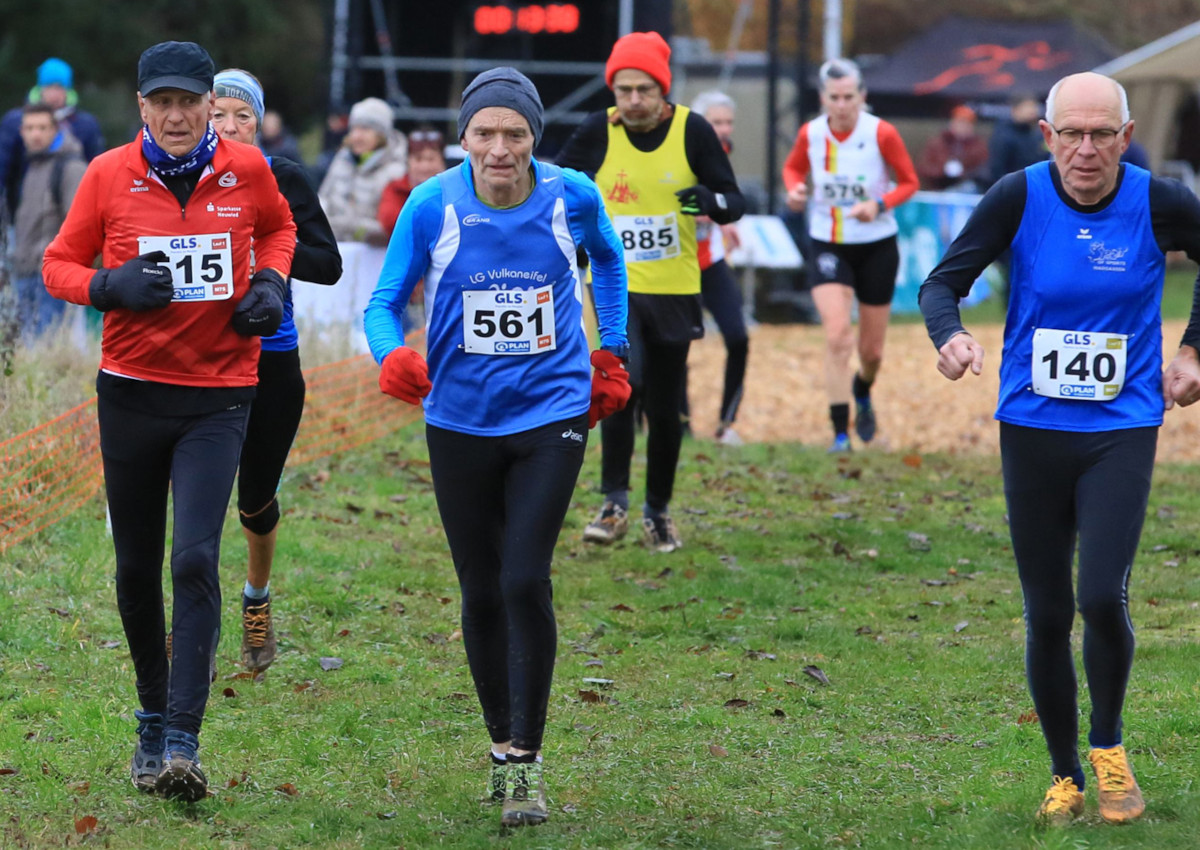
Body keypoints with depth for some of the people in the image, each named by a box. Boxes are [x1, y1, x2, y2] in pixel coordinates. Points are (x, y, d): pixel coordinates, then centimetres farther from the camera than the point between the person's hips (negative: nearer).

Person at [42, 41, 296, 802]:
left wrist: (270, 283, -1)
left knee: (196, 560, -15)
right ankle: (153, 717, 29)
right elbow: (59, 265, 5)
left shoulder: (245, 170, -2)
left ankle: (183, 742, -17)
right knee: (137, 568, 9)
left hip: (219, 396, -1)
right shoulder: (109, 175, -4)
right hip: (132, 391, 1)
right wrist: (111, 287, -16)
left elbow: (278, 227, 19)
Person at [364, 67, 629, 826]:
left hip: (551, 415, -1)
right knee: (482, 593, 8)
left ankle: (527, 761, -6)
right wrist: (393, 356, -25)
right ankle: (502, 743, 26)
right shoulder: (432, 207, -9)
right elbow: (385, 302, -4)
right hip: (461, 423, 1)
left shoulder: (572, 196, -6)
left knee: (525, 582, -14)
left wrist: (611, 351, 16)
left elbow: (607, 257, 17)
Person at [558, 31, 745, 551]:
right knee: (623, 382, -24)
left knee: (664, 410, 8)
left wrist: (712, 202, -28)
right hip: (615, 284, -1)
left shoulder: (693, 131, -8)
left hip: (675, 292, 1)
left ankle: (658, 511, 27)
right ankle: (614, 505, -15)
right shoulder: (597, 132, -7)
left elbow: (735, 202, -5)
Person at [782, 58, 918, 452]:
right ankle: (840, 432, -15)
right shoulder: (810, 134, -7)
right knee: (837, 335, -21)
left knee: (871, 351, 10)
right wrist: (795, 189, -9)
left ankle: (863, 392, 47)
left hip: (877, 247, 0)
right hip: (828, 247, 0)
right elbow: (793, 167, 13)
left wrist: (879, 205, -21)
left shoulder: (882, 134, -14)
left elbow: (909, 183, -3)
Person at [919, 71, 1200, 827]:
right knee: (1048, 615, 5)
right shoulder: (1020, 197, -9)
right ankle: (1064, 776, 23)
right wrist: (951, 335, -28)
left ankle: (1109, 746, 10)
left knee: (1103, 597, -16)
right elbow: (943, 282, -8)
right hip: (1032, 430, 1)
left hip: (1122, 431, -1)